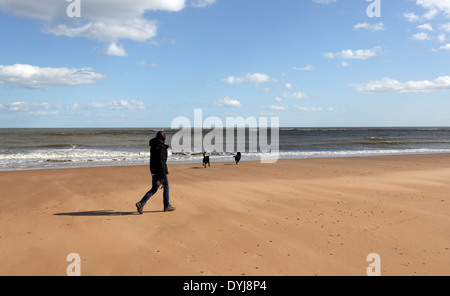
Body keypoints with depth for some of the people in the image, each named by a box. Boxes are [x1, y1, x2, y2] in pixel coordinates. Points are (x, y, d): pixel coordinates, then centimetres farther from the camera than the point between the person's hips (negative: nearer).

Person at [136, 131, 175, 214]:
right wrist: (162, 175, -21)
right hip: (160, 170, -8)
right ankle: (167, 206, 18)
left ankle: (141, 203, -5)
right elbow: (161, 161, -21)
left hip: (154, 171, 8)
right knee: (166, 186, 9)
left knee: (154, 189, 10)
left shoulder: (153, 146, 12)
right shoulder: (161, 147, -16)